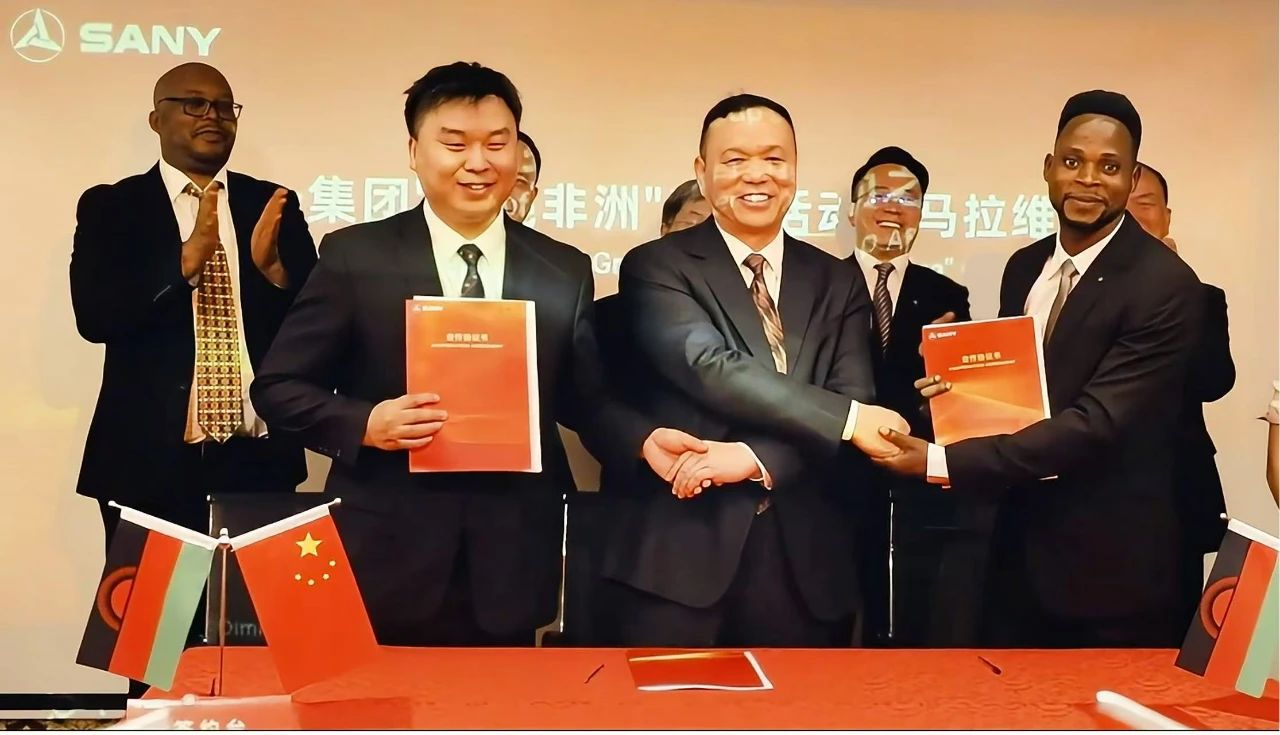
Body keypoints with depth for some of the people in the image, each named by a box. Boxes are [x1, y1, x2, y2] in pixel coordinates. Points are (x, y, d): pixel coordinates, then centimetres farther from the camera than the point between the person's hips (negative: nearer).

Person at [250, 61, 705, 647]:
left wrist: (644, 441, -9)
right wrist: (366, 424, -16)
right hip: (385, 564, -2)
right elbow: (278, 386, 1)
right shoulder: (354, 257, -1)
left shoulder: (565, 272, 6)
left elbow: (582, 401, 11)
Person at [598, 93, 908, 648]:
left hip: (805, 561, 4)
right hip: (680, 553, -3)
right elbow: (712, 370, -15)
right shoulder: (656, 268, 0)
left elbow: (855, 398, 0)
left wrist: (755, 457, -16)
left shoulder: (838, 282, 12)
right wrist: (847, 418, -15)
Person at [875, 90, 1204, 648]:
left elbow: (1096, 420, -24)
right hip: (1020, 549, 6)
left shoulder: (1164, 285, -17)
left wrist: (940, 463, -27)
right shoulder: (1024, 268, 5)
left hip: (1110, 566, -6)